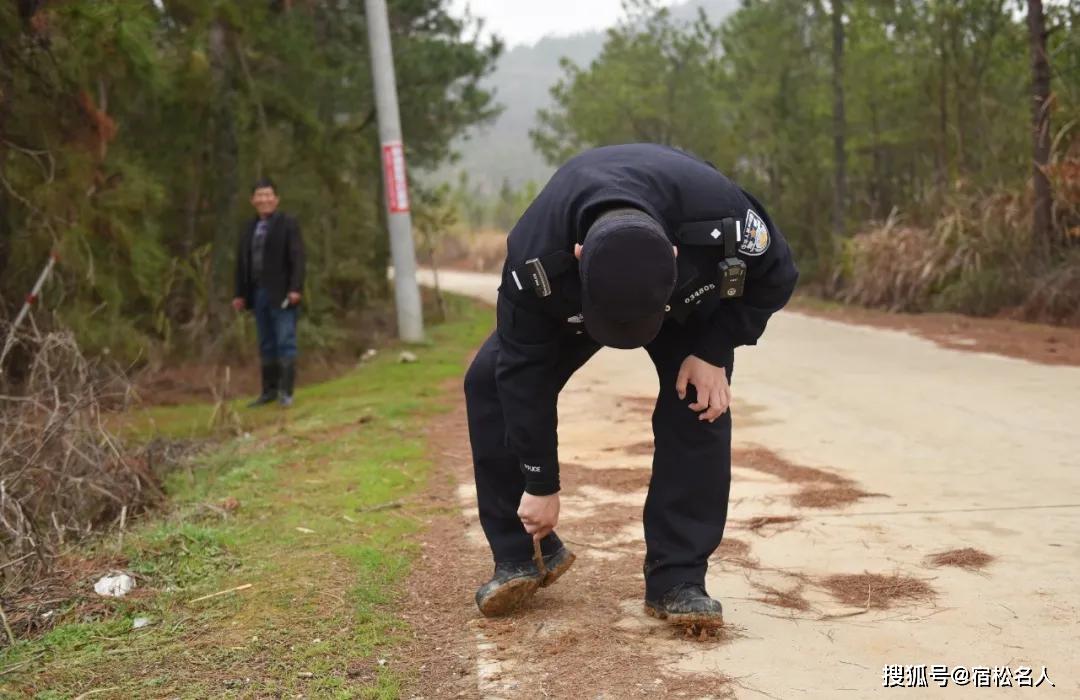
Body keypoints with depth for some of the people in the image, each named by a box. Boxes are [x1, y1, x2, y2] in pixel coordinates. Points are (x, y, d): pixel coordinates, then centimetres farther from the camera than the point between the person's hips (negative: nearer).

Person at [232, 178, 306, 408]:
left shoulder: (287, 224, -1)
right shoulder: (249, 228, 15)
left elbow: (297, 258, -8)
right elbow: (242, 262, 15)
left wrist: (295, 288, -17)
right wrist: (240, 294, 10)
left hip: (281, 294, -5)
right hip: (258, 293, 6)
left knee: (285, 343, -6)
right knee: (266, 345, 10)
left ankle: (286, 391, -4)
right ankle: (269, 390, 16)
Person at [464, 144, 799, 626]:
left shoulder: (720, 217, -43)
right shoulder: (534, 259, -42)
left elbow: (774, 279, -20)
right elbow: (525, 373, -30)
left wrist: (713, 351, -29)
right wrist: (540, 486, -22)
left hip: (688, 297, 0)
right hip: (566, 302, 1)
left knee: (699, 402, -24)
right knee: (491, 381, -15)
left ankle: (677, 580, -13)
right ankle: (518, 558, -3)